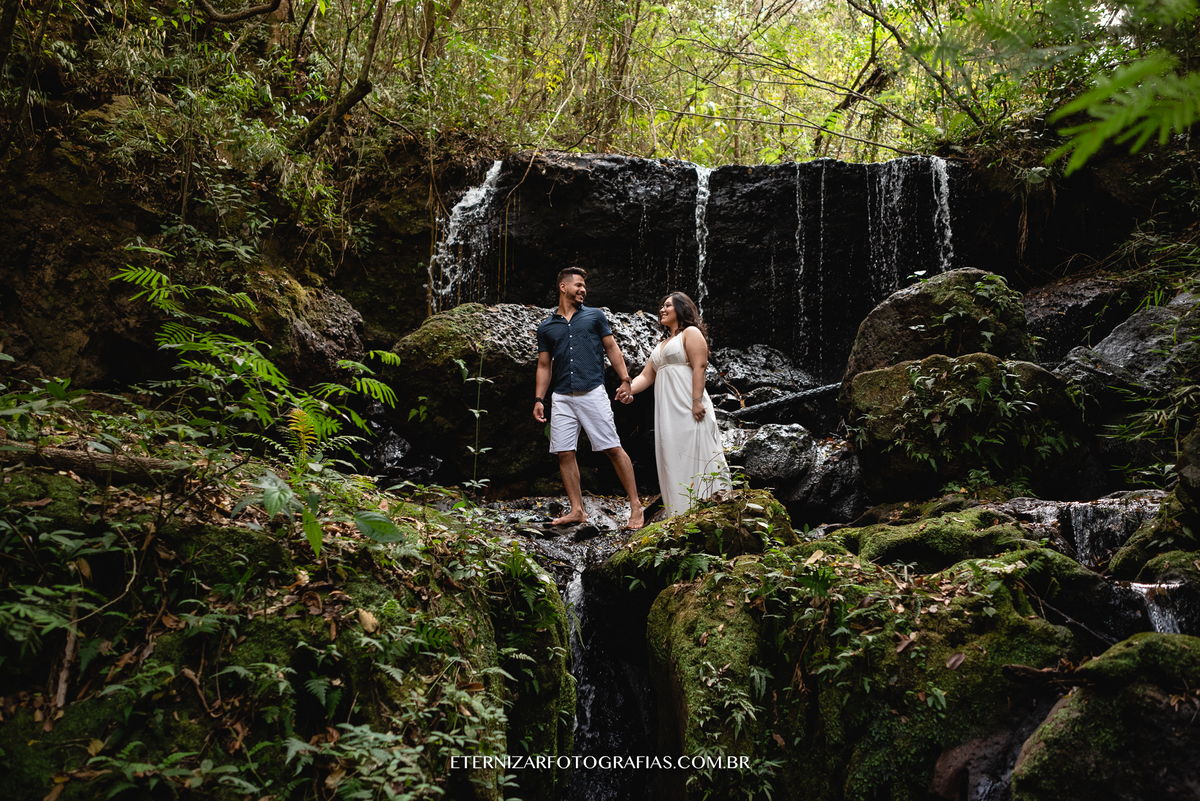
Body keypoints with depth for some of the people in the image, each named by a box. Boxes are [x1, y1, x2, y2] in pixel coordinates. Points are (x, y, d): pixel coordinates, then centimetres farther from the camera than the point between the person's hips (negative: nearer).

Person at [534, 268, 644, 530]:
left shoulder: (595, 316, 11)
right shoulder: (546, 327, 13)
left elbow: (612, 349, 10)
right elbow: (544, 366, 15)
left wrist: (625, 380, 1)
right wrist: (539, 399, 7)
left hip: (592, 392, -2)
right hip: (562, 398, 3)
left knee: (613, 448, -6)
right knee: (565, 453, 1)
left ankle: (635, 505, 1)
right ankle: (577, 510, 9)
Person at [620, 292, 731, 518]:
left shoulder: (691, 333, 3)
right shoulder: (662, 344, 26)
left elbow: (699, 368, -10)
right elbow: (646, 376, 18)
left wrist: (697, 401, -21)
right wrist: (629, 388, -3)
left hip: (688, 408, -8)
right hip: (666, 412, 8)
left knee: (694, 456, -11)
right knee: (671, 460, 3)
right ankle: (680, 515, 5)